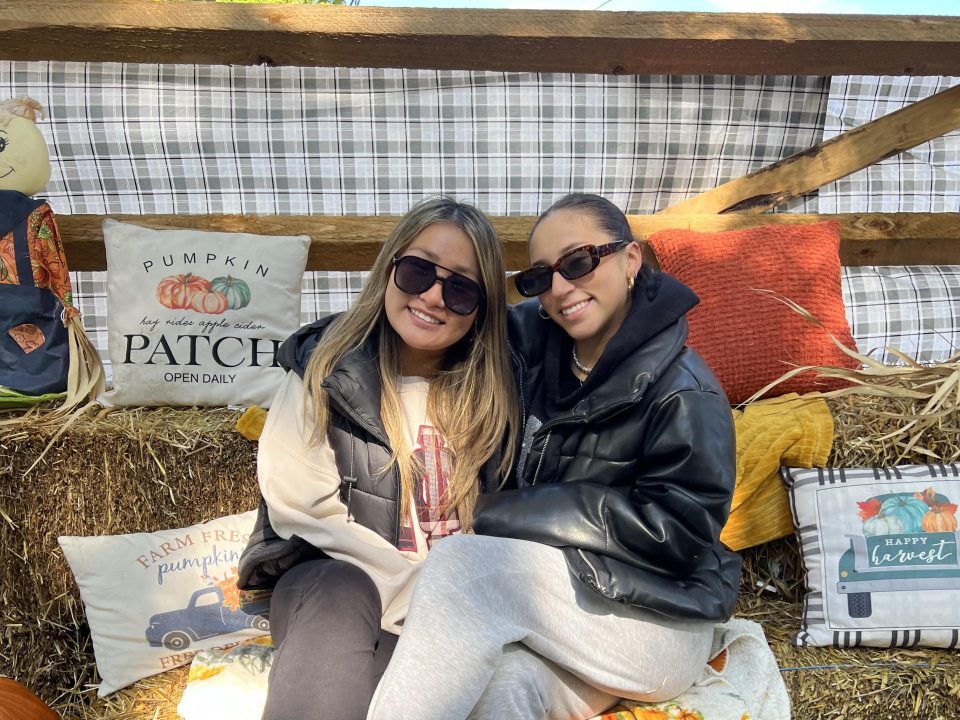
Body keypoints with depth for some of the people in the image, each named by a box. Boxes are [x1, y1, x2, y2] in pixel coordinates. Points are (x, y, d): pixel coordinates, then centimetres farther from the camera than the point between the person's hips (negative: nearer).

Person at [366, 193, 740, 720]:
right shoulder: (533, 345, 4)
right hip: (550, 603, 5)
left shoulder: (682, 393, -13)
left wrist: (508, 514, -17)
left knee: (463, 563, -26)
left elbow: (678, 528, -18)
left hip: (660, 623, -4)